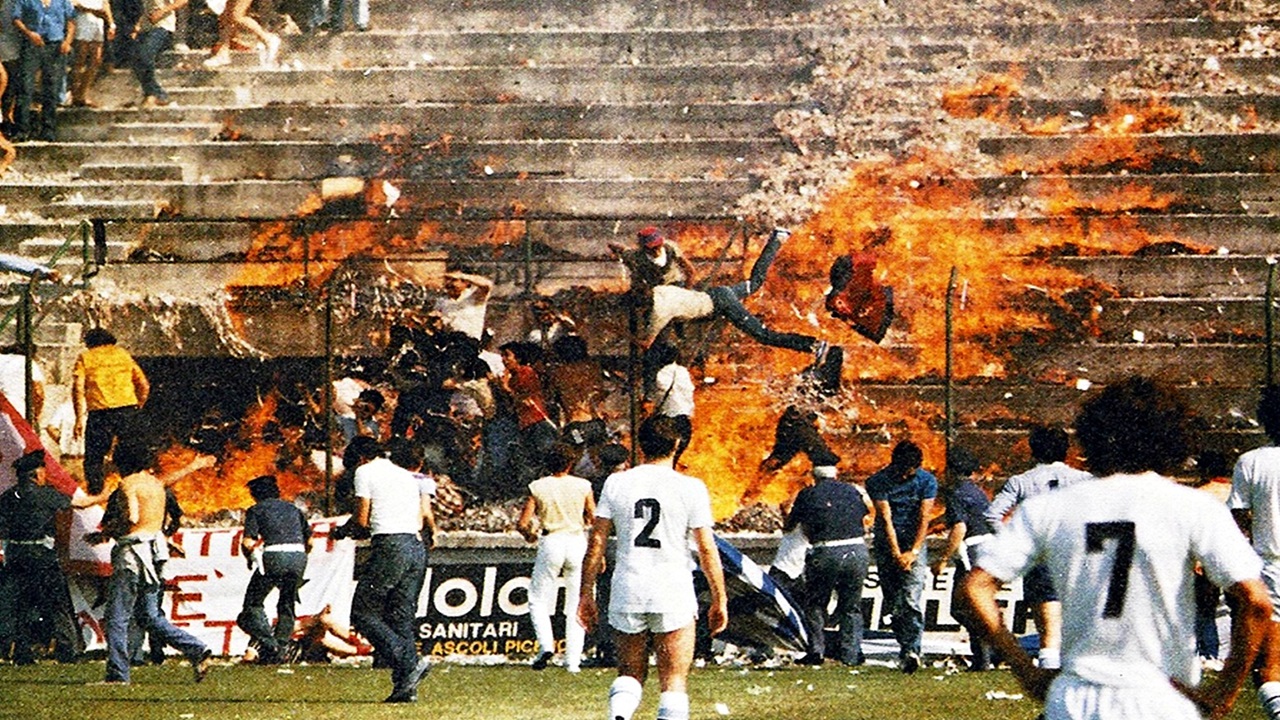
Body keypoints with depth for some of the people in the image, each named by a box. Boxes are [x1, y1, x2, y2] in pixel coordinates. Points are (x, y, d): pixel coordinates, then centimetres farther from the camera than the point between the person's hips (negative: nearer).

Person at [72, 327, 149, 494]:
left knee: (93, 459, 5)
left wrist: (80, 418, -3)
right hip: (127, 409, 3)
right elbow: (144, 385, 13)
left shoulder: (85, 358, 8)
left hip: (99, 412, -3)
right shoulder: (123, 355, 16)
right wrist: (137, 409, 24)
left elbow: (78, 389, -4)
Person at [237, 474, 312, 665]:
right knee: (287, 605, 18)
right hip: (298, 555, 4)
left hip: (274, 556, -4)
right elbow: (309, 540, 21)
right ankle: (280, 649, 9)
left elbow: (247, 542, -1)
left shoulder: (256, 510, 12)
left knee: (253, 603, 6)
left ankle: (267, 641, -13)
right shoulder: (293, 509, 26)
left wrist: (250, 559, 19)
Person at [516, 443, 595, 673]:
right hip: (577, 542, 1)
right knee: (576, 605, 9)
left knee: (538, 599, 11)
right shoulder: (582, 486, -1)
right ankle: (573, 660, 6)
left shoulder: (538, 487, -3)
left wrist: (530, 535, 18)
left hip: (551, 542, -1)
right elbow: (594, 520, 3)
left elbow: (522, 523, -3)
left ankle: (546, 644, -12)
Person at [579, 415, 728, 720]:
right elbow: (707, 549, -3)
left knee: (630, 673, 15)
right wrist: (719, 600, 6)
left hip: (627, 592, 2)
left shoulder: (616, 483, 3)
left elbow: (596, 541, 3)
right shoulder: (691, 488, -3)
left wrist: (586, 594, 10)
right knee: (674, 681, 4)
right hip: (674, 596, -2)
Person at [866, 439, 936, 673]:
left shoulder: (927, 481, -6)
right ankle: (905, 647, 14)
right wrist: (896, 554, -18)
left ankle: (912, 651, -26)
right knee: (893, 603, 3)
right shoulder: (878, 482, -8)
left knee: (911, 599, -16)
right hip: (887, 544, 2)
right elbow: (886, 519, -12)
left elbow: (923, 519, -9)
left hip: (914, 542, -1)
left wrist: (912, 552, -17)